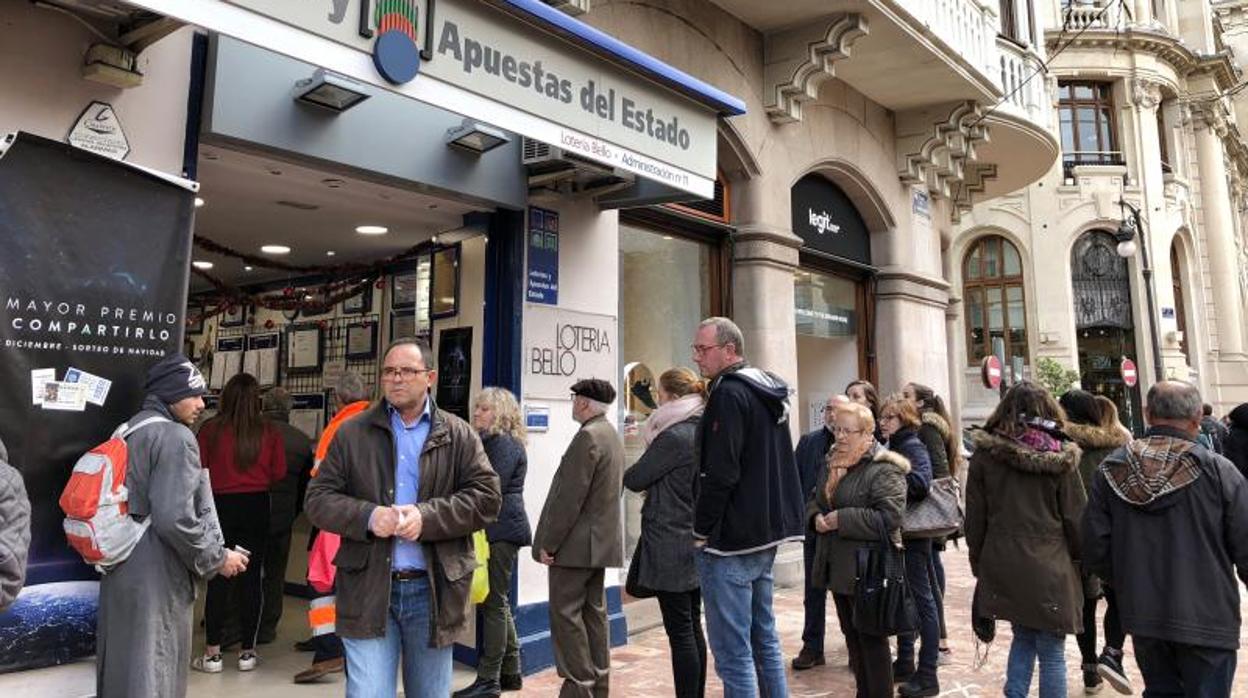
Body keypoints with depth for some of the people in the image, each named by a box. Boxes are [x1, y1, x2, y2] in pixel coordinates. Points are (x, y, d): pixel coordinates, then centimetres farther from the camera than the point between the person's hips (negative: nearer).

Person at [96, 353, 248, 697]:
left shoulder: (129, 431, 12)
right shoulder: (176, 437, -16)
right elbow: (174, 519, -23)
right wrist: (218, 558, -11)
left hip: (119, 570, 9)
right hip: (155, 578, -9)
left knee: (121, 666, 19)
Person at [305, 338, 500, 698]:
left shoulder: (459, 435, 3)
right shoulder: (351, 433, 5)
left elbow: (486, 497, -4)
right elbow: (318, 499, 2)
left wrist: (426, 516, -18)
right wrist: (368, 517, -16)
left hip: (433, 590, 1)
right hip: (368, 590, 0)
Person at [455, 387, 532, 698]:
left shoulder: (505, 444, -11)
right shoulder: (489, 441, 17)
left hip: (502, 530, -10)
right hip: (498, 531, 10)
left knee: (494, 602, -4)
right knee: (498, 602, 14)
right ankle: (510, 672, 24)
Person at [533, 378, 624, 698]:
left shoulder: (588, 436, -17)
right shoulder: (612, 434, 13)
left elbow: (569, 497, -21)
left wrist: (548, 543, -15)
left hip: (576, 542, -10)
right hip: (601, 540, 10)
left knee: (565, 612, -2)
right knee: (594, 611, 15)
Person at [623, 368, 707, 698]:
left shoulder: (673, 437, -18)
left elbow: (634, 480, -10)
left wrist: (626, 472, 10)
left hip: (670, 547, -9)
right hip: (695, 542, 9)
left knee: (680, 632, -1)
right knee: (693, 627, 16)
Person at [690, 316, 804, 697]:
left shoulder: (729, 393, -15)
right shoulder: (768, 390, 14)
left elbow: (720, 474, -22)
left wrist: (702, 530, -11)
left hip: (730, 538, -10)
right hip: (764, 534, 10)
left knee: (732, 652, -2)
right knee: (764, 638, 18)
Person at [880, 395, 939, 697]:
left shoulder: (913, 447, -11)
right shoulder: (891, 447, 13)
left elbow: (921, 482, -27)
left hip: (912, 535, -9)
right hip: (896, 534, 9)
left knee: (922, 600, -1)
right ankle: (905, 662, 29)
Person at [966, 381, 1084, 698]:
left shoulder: (985, 453, -3)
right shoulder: (1060, 457, -7)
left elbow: (974, 517, 1)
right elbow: (1075, 518, -4)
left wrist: (979, 562, 11)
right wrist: (1080, 562, 11)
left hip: (1003, 565, 3)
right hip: (1049, 566, -2)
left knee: (1023, 637, 21)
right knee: (1051, 653, 7)